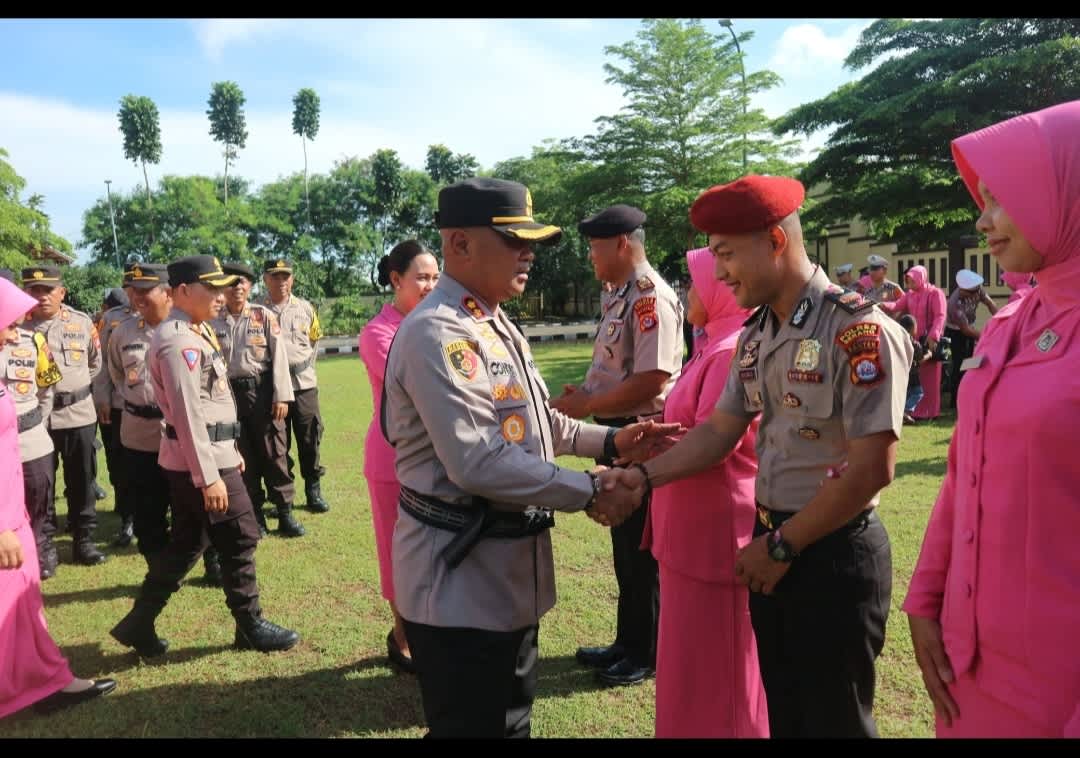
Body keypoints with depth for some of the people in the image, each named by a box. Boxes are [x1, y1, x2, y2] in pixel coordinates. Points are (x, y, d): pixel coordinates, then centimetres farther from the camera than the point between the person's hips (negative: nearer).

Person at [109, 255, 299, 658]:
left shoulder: (197, 331, 12)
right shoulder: (177, 340, -19)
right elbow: (187, 414, -23)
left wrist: (231, 450, 21)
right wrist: (209, 476, -23)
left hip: (212, 453, 10)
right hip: (198, 459, -10)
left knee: (185, 544, 17)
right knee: (240, 538, 2)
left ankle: (139, 624, 27)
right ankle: (250, 626, 18)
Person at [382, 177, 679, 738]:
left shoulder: (498, 326, 12)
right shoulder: (437, 333, -22)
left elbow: (534, 424, 17)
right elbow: (479, 463, -30)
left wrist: (611, 441, 3)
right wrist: (590, 491, -23)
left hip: (509, 567, 10)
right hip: (459, 579, -10)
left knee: (510, 721, 25)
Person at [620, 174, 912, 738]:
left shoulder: (859, 330, -18)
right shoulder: (755, 334, 6)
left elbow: (871, 469, -21)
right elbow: (719, 431, 8)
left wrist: (783, 547, -14)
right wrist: (643, 475, -5)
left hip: (834, 555, -7)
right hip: (772, 548, 7)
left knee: (833, 718, 11)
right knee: (781, 710, 21)